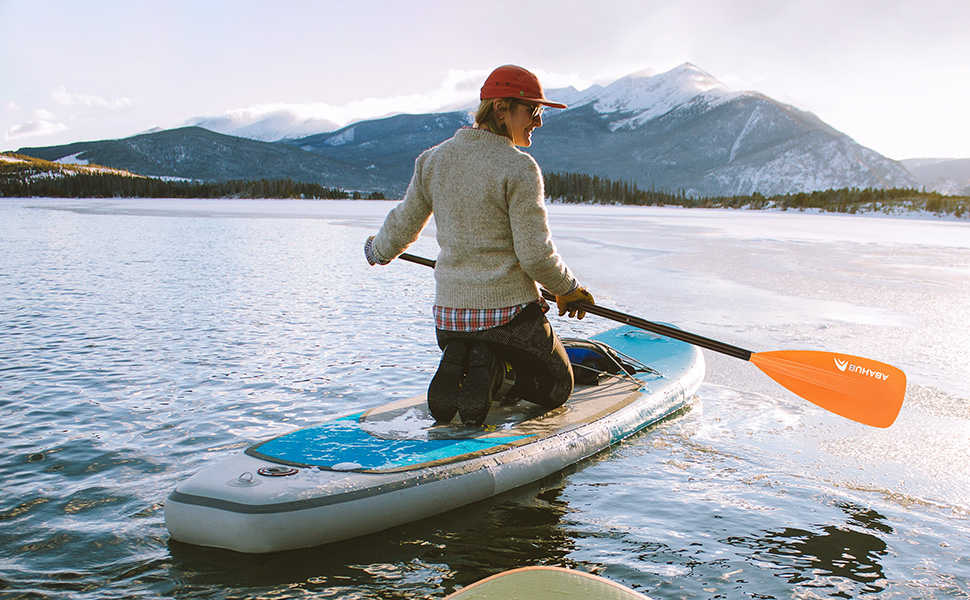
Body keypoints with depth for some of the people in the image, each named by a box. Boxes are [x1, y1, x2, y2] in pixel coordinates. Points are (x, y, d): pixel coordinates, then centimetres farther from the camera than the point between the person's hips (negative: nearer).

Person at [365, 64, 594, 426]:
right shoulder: (519, 169, -16)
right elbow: (536, 255, -16)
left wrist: (379, 251, 33)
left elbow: (403, 225, 11)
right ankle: (497, 371, -12)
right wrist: (568, 289, 3)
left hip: (448, 314, 6)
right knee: (557, 386, 18)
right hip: (508, 312, -6)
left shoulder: (433, 160, 2)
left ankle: (454, 369, -2)